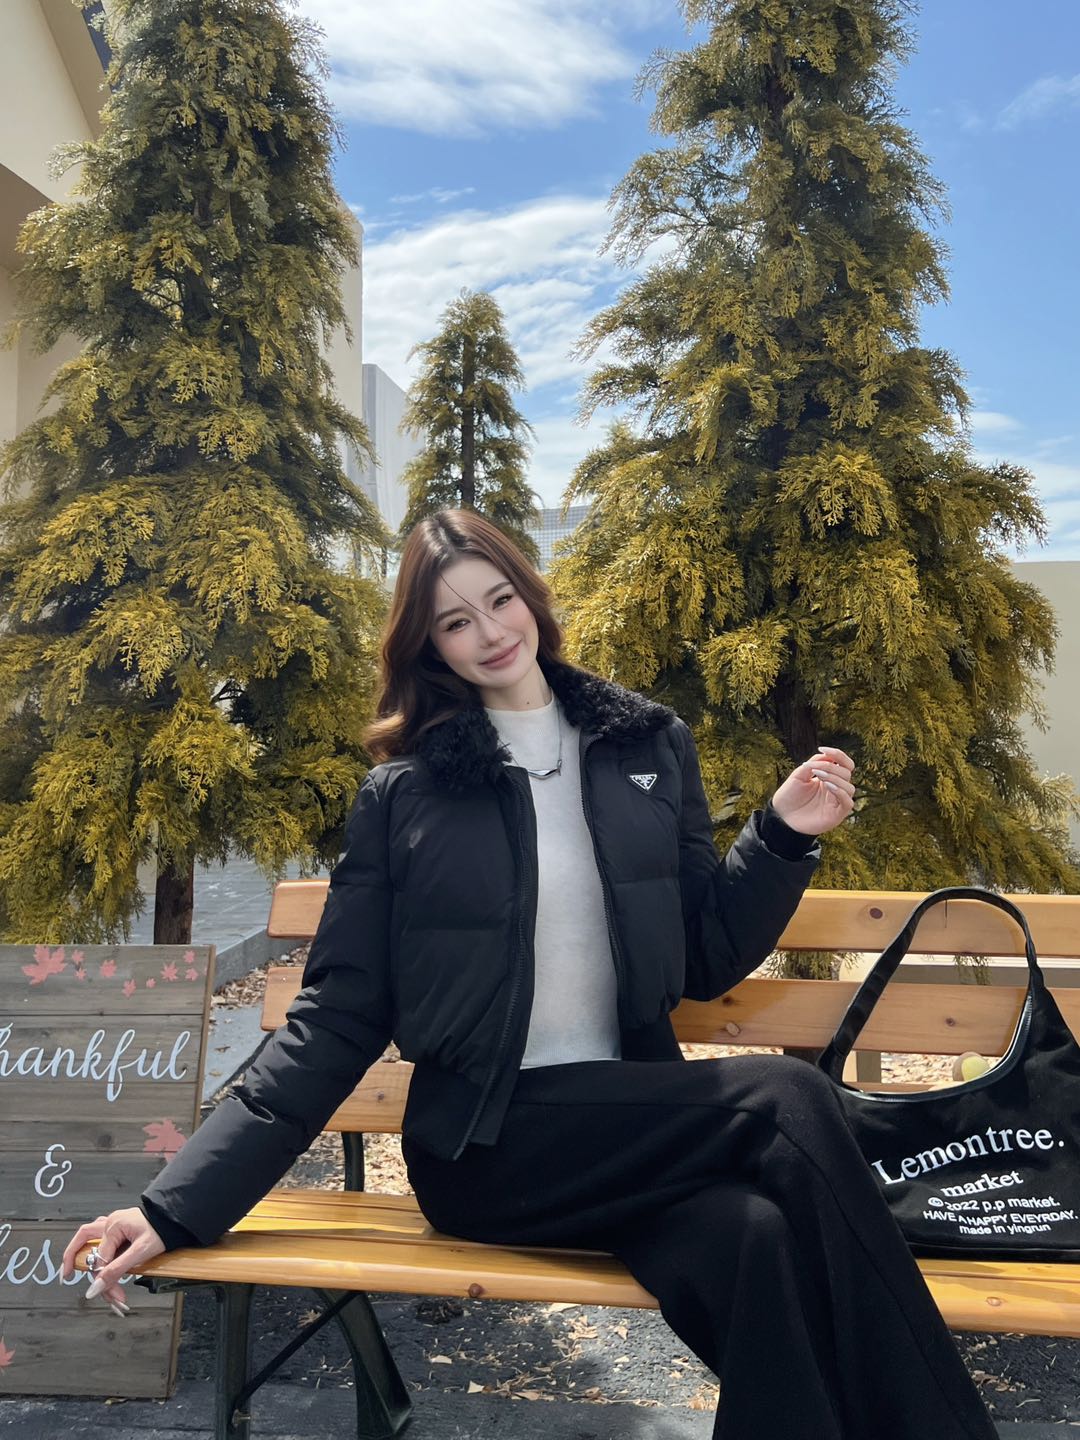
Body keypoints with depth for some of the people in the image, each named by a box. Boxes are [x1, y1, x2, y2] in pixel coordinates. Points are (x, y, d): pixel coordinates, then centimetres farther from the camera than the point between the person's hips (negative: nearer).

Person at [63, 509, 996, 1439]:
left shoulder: (654, 748, 8)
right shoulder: (404, 792, 0)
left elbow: (706, 961, 11)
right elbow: (335, 1024, 1)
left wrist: (783, 837, -5)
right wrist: (178, 1206, -5)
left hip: (640, 1120, 3)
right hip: (486, 1147, -2)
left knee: (760, 1240, -31)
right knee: (786, 1103, -25)